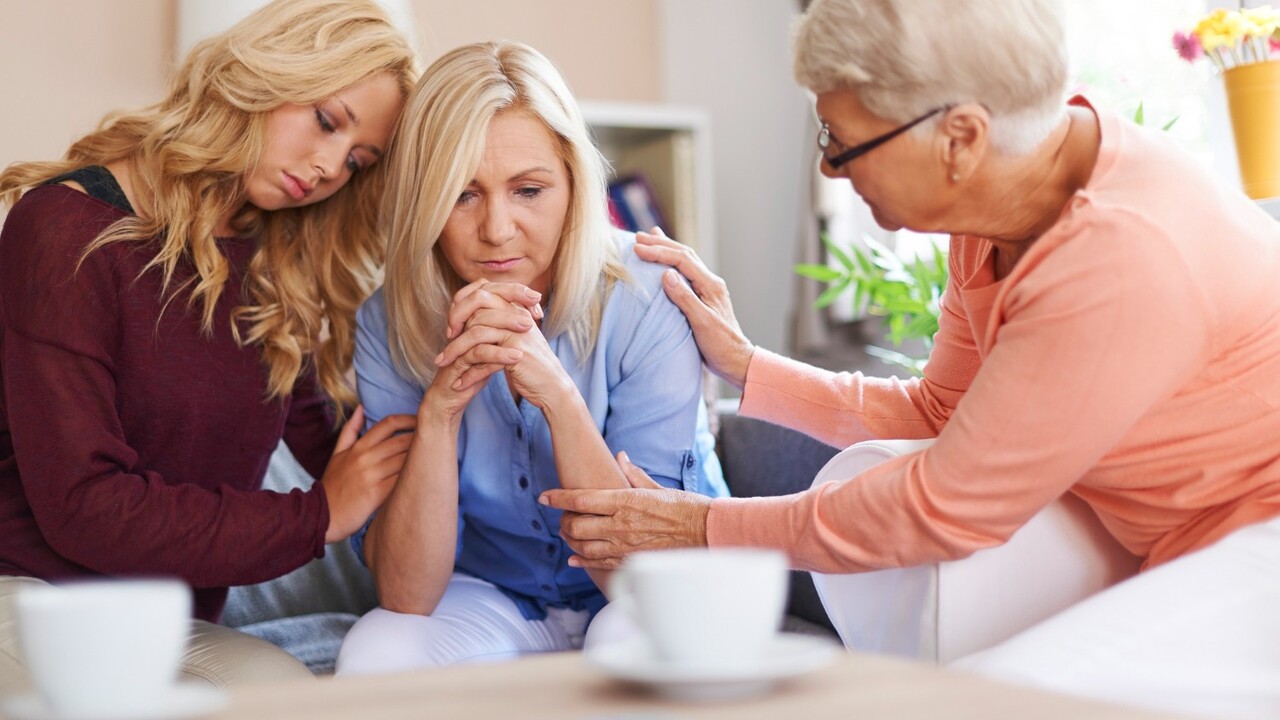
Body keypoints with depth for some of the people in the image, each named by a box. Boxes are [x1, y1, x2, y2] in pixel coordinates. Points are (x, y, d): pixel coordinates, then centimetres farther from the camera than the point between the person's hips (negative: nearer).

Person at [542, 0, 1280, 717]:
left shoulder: (1127, 254, -30)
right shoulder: (1004, 192, -4)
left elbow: (947, 508, -22)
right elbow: (940, 413, 9)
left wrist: (706, 527, -13)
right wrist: (743, 364, 5)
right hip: (1171, 545, 9)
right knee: (858, 483, -4)